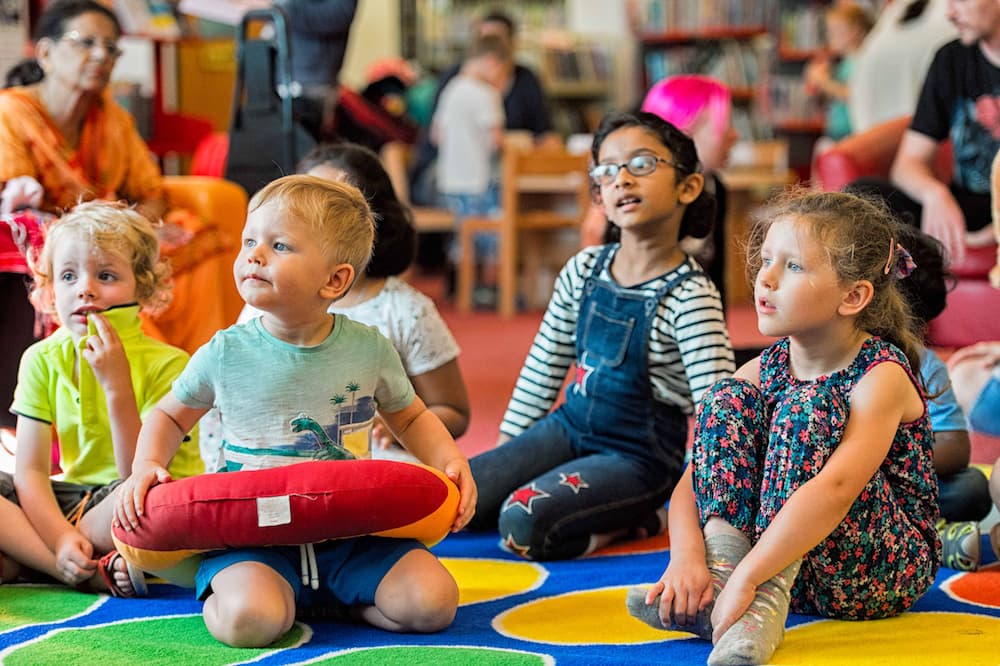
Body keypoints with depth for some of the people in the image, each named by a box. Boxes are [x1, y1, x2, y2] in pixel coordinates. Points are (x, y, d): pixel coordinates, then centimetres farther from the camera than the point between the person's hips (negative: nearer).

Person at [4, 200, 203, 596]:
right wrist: (59, 538, -25)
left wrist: (117, 385, -29)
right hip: (68, 500, 4)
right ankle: (98, 573, -23)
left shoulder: (167, 363, -14)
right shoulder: (42, 360, -1)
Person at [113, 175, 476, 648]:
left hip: (351, 536, 2)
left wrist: (450, 461, -1)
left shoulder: (369, 350, 0)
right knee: (248, 620, -32)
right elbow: (169, 415, 15)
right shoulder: (225, 354, -2)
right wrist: (147, 466, -5)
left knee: (432, 601, -19)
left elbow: (411, 418, 17)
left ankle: (333, 598, 7)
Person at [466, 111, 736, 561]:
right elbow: (543, 367, 11)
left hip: (637, 456, -7)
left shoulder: (688, 296, -18)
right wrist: (506, 452, 12)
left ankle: (643, 516, -2)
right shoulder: (585, 270, 1)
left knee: (523, 524, -27)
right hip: (568, 428, 7)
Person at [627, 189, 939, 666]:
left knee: (808, 408, -26)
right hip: (780, 558, 6)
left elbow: (835, 490, -33)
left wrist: (746, 579, -41)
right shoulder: (763, 372, 2)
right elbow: (691, 484, -4)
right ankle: (720, 567, -23)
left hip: (882, 571, -5)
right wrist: (687, 558, -26)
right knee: (726, 400, -8)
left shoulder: (881, 376, -17)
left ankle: (765, 607, -35)